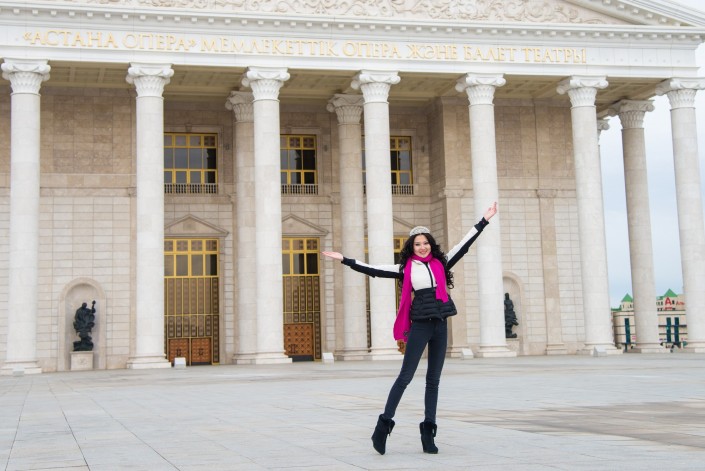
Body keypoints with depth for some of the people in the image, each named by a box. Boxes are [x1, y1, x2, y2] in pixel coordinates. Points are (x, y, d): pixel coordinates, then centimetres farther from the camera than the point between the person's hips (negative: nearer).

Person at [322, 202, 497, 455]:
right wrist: (344, 259, -6)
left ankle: (428, 432, 11)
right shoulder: (406, 268, 2)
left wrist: (484, 220, 9)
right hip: (420, 325, -3)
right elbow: (374, 270, -2)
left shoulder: (440, 263, 8)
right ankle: (383, 426, -1)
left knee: (433, 379, 7)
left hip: (441, 325, 3)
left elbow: (464, 245, 10)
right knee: (406, 376, -5)